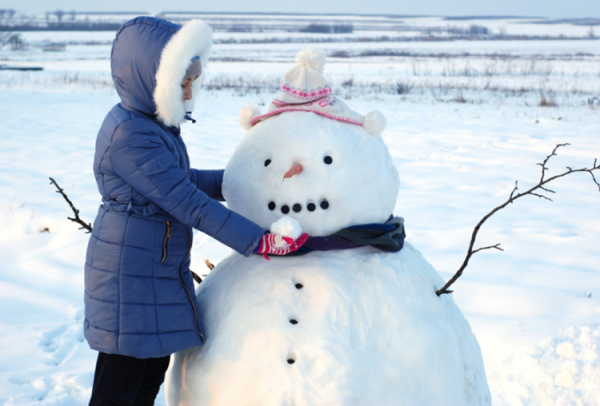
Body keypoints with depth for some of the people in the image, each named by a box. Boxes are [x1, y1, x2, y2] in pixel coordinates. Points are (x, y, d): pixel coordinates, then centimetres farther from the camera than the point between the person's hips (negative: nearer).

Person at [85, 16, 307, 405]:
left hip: (161, 275, 10)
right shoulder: (129, 137, -24)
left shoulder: (152, 124, 8)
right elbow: (191, 204, -26)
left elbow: (183, 181, 20)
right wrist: (261, 241, -25)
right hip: (129, 281, -10)